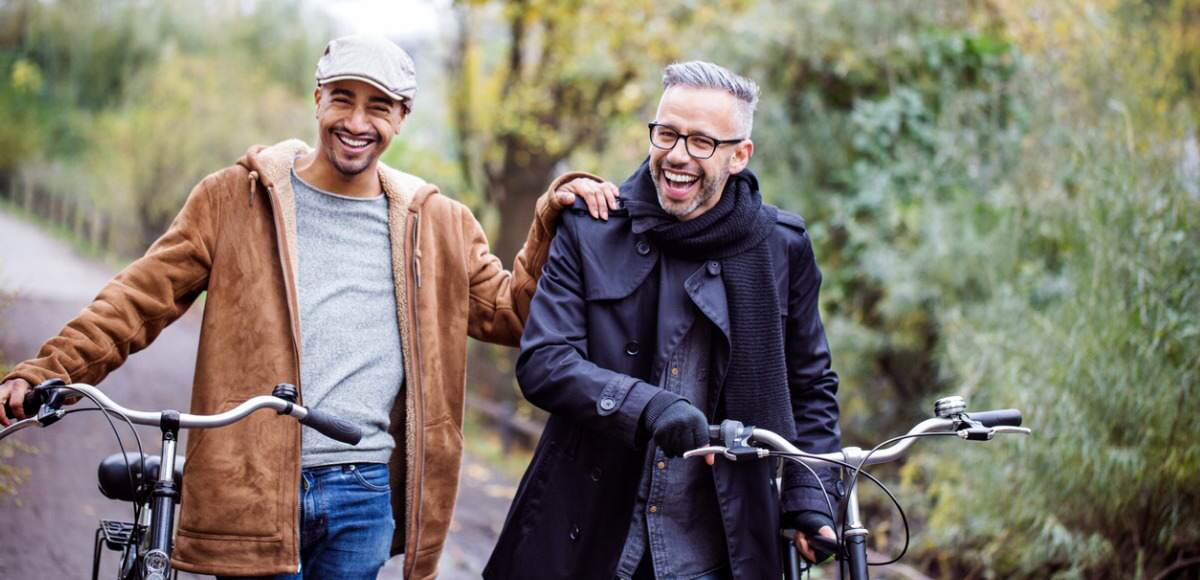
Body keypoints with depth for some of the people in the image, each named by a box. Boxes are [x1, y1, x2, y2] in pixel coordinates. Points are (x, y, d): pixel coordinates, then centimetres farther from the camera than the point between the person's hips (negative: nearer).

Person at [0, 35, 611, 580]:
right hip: (254, 486, -2)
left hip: (366, 496, 3)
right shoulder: (238, 197, 4)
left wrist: (552, 220, 1)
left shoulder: (436, 224, 12)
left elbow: (509, 310, 15)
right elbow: (142, 296, 3)